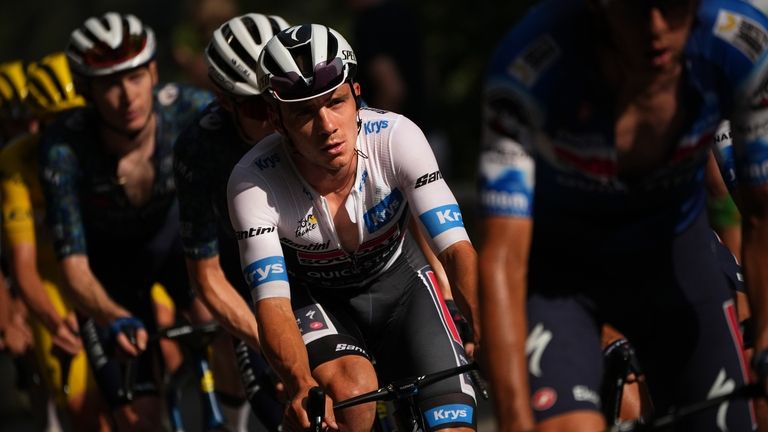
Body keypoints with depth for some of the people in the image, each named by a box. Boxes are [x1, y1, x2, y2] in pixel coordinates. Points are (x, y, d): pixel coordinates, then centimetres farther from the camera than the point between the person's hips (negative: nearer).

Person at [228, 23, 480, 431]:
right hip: (314, 297, -2)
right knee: (352, 389, -33)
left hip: (398, 282, 2)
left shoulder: (396, 137, -29)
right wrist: (301, 385, -55)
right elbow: (273, 303, -35)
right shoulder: (253, 183, -30)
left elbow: (457, 250, -32)